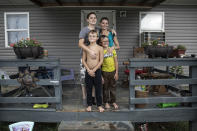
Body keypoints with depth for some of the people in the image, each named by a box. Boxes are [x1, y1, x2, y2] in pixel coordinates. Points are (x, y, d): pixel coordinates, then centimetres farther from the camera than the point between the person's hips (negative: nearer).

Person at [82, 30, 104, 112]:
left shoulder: (100, 48, -2)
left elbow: (101, 61, -6)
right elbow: (83, 60, 2)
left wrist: (94, 70, -11)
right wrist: (89, 70, -9)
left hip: (97, 71, -2)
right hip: (88, 71, 2)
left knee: (98, 88, 5)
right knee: (88, 89, 8)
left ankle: (99, 105, 17)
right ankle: (89, 105, 21)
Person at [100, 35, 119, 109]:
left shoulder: (112, 50, 2)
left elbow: (116, 62, 4)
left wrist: (116, 72, 0)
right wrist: (101, 76, -8)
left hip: (113, 71, 2)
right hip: (104, 72, -2)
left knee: (113, 87, 12)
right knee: (105, 88, 9)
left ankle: (113, 102, 26)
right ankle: (106, 102, 23)